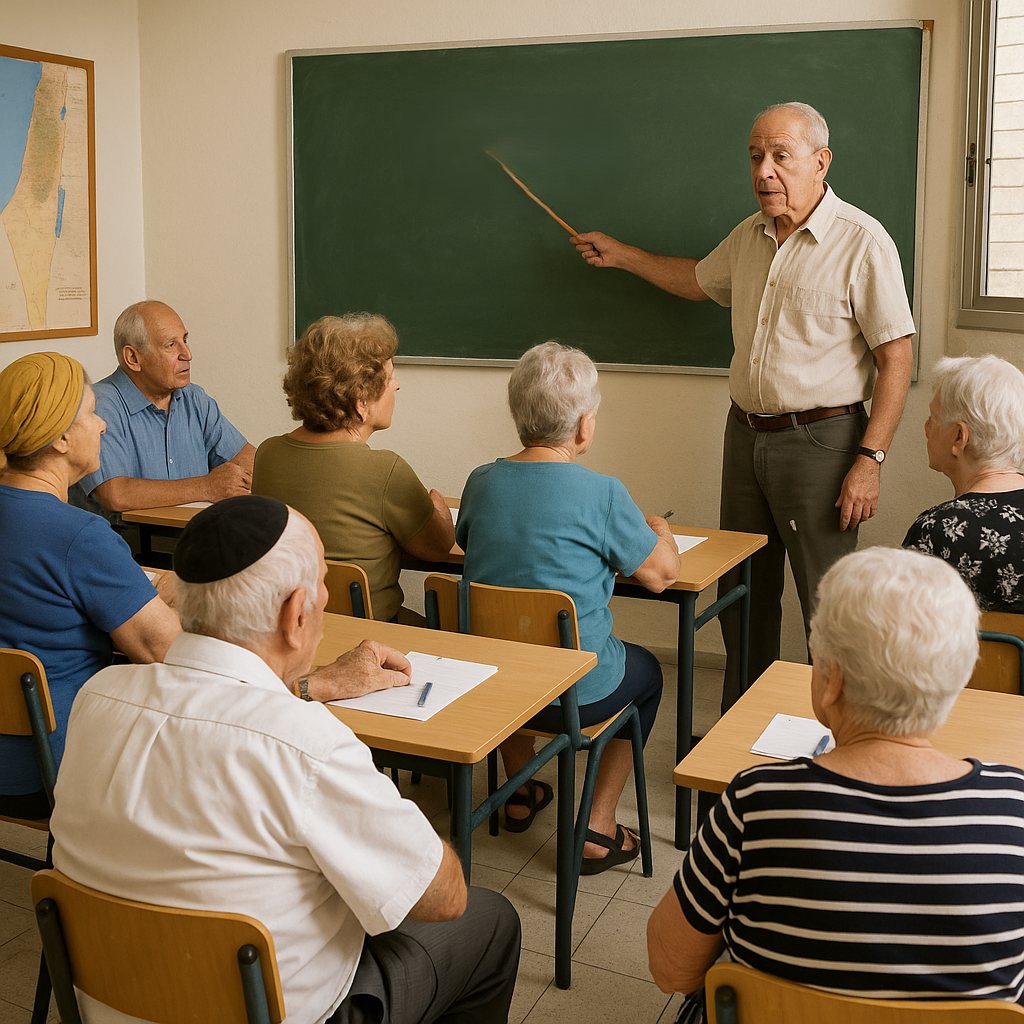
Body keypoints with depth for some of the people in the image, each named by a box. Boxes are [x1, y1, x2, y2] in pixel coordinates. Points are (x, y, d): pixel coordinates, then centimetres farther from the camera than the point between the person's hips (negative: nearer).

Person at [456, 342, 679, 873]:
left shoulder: (481, 482, -3)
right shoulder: (601, 494, -17)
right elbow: (662, 573, -7)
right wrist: (660, 532, 15)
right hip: (575, 693, -4)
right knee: (646, 671, 28)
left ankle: (520, 793, 48)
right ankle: (599, 828, 22)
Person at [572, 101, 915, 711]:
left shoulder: (861, 242, -12)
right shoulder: (750, 237, 10)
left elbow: (897, 357, -14)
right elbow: (700, 281, 32)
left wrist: (870, 459, -19)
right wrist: (622, 256, 33)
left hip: (820, 440, -7)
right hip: (746, 433, 7)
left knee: (827, 605, -3)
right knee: (743, 592, 15)